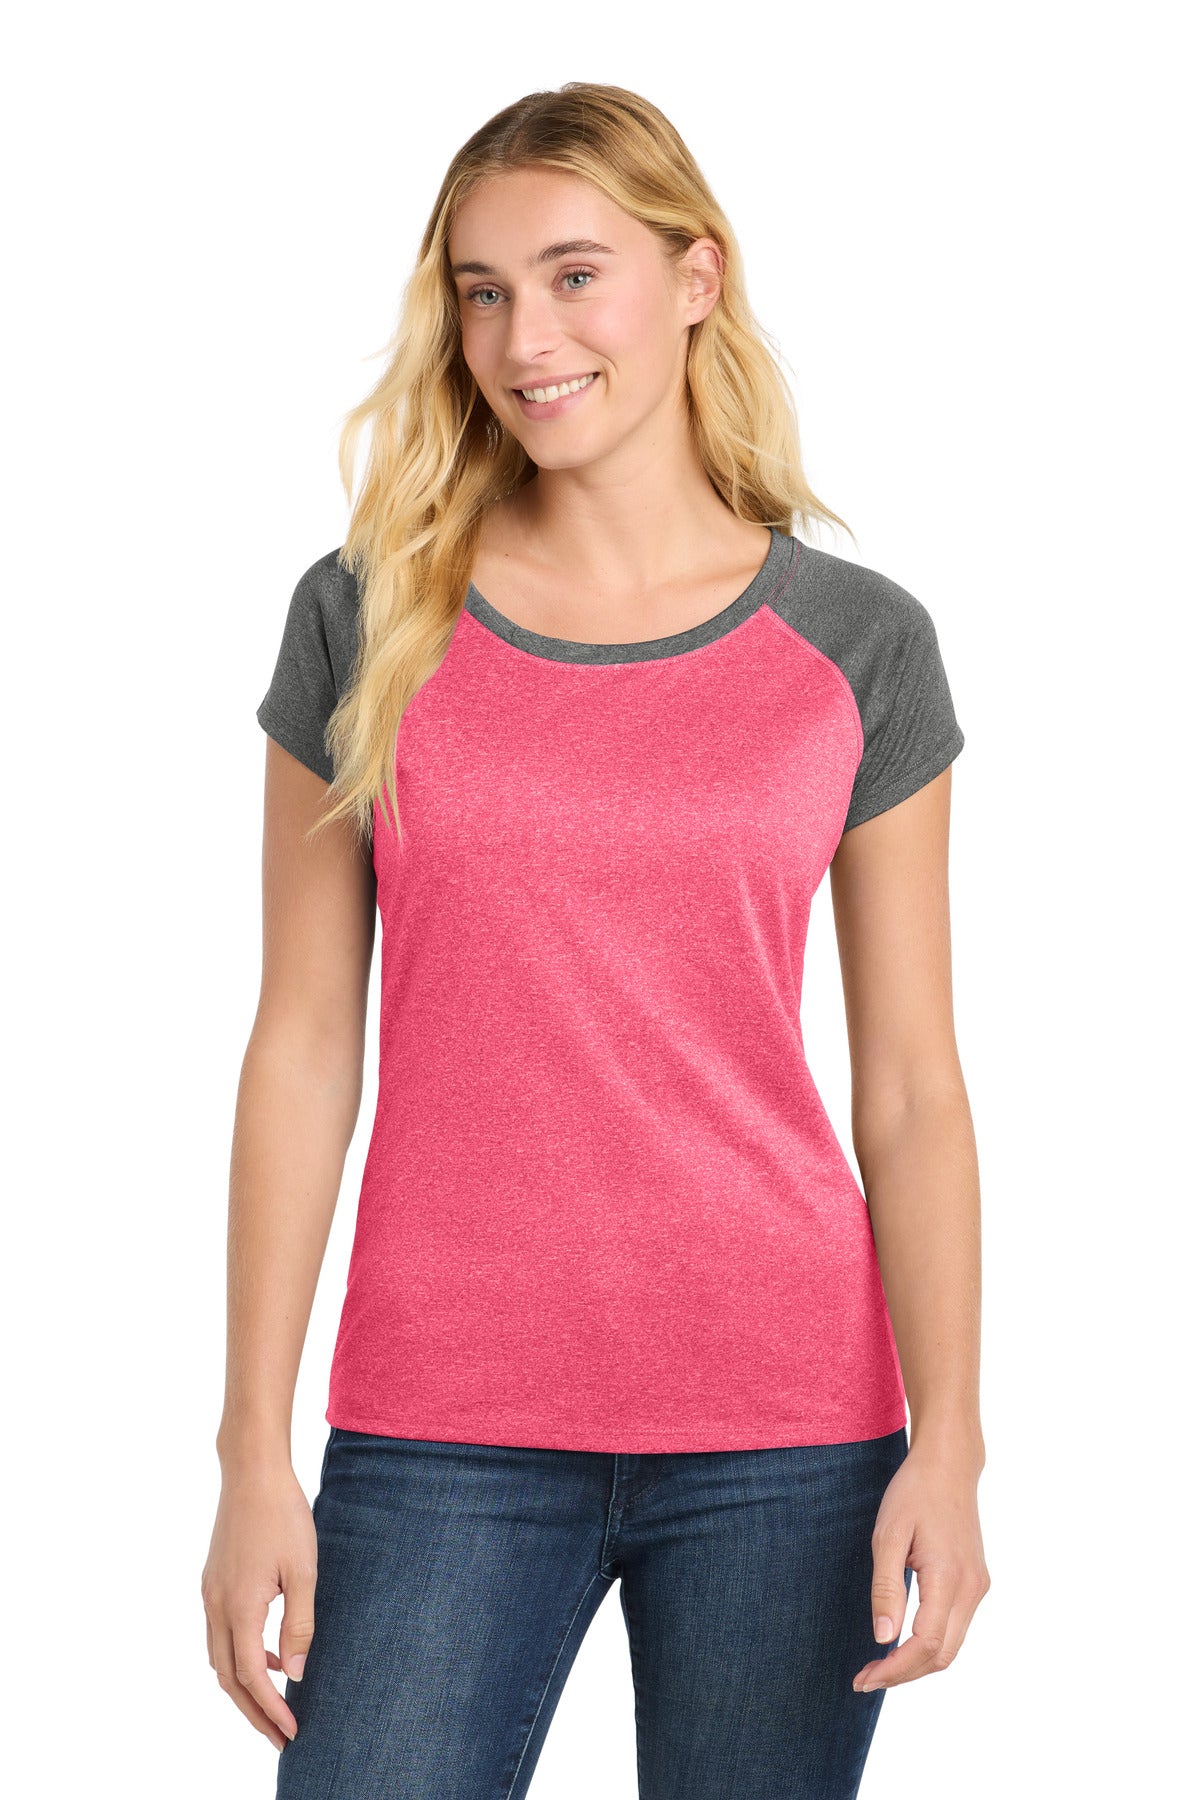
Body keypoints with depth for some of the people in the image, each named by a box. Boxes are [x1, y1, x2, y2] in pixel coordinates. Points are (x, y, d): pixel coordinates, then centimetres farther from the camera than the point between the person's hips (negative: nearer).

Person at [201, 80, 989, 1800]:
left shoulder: (858, 645, 2)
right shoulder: (366, 621, 3)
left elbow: (910, 1088, 2)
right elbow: (305, 1047, 2)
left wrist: (947, 1447, -8)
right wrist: (255, 1453, -1)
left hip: (784, 1431, 0)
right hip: (443, 1433, 0)